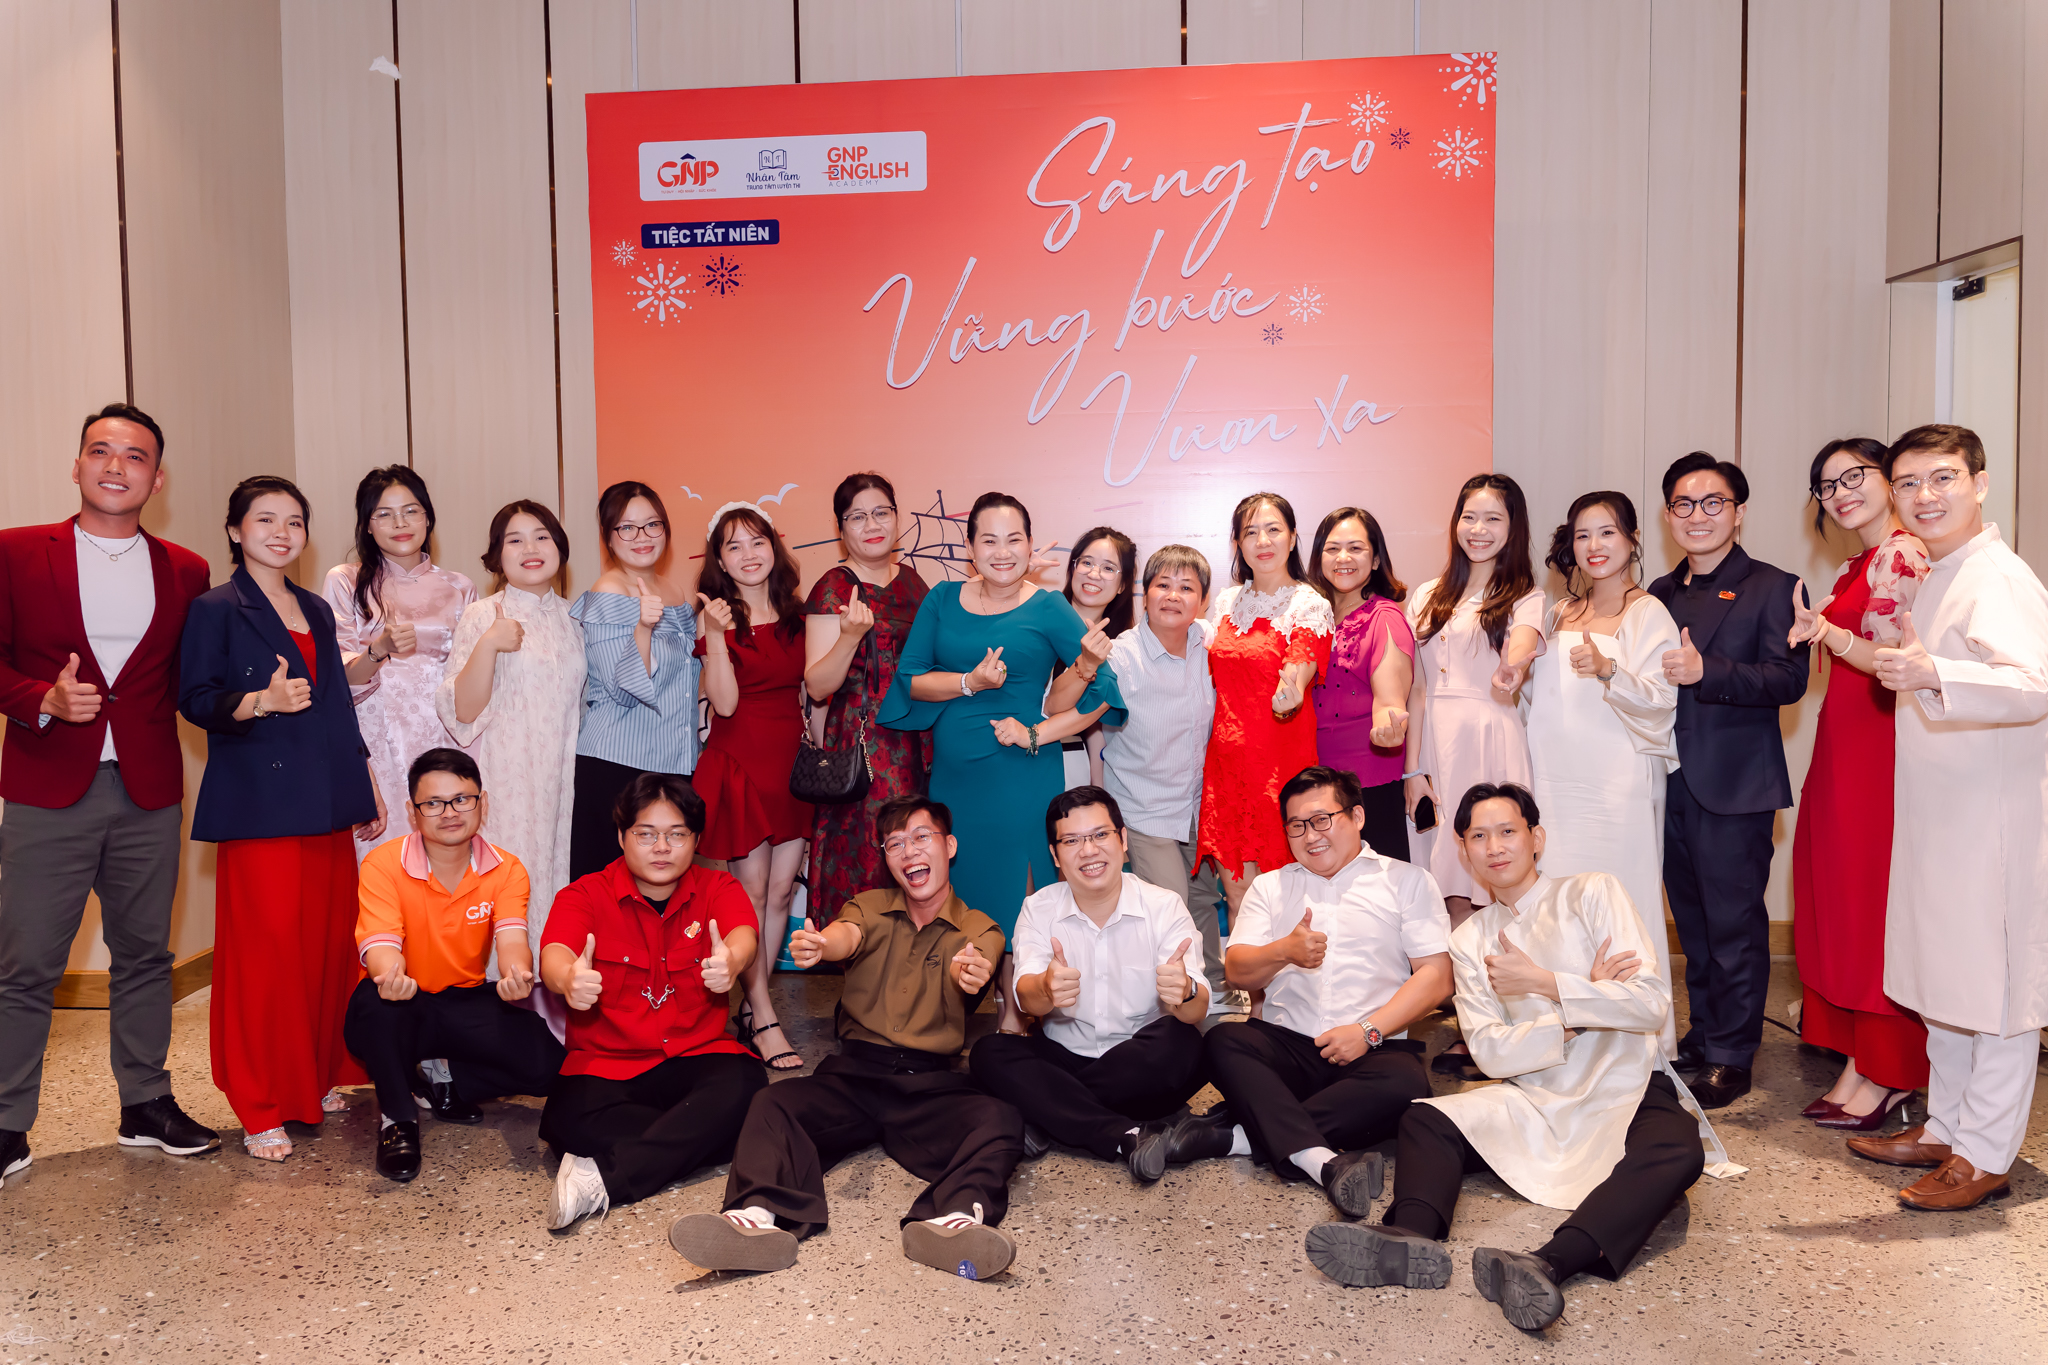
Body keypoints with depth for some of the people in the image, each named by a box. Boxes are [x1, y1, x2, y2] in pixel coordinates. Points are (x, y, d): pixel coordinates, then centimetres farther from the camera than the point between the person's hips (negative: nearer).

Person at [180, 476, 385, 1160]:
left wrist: (368, 790, 19)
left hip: (327, 805, 6)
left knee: (330, 943, 8)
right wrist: (261, 702, -25)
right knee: (264, 953, -4)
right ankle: (260, 1109, 6)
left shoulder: (316, 611, 17)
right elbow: (195, 699, -7)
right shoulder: (216, 609, -1)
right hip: (259, 803, -6)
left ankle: (317, 1078, 23)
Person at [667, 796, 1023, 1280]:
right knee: (773, 1102, -27)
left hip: (931, 1081, -1)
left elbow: (965, 968, -12)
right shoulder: (871, 907, 17)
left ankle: (954, 1220, -57)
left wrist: (971, 974, -39)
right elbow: (846, 936, -7)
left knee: (1001, 1119, -31)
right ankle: (762, 1218, -52)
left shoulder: (981, 931, 12)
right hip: (855, 1070, 2)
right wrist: (817, 945, -33)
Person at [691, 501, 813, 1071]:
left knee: (782, 890, 7)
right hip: (740, 763, -5)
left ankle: (752, 1005, 20)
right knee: (752, 894, -2)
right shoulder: (720, 619, -4)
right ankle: (764, 1021, 5)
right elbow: (725, 702, -15)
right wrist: (716, 635, -23)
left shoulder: (793, 616, 10)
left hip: (791, 762, 5)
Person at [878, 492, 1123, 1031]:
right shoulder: (943, 600, 9)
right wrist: (971, 683, -11)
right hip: (953, 771, 3)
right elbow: (909, 678, 2)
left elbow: (1103, 692, -2)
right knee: (959, 889, 8)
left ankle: (1015, 1014, 14)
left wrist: (1039, 733, -13)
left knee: (1015, 891, 0)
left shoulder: (1048, 609, -1)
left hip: (1023, 774, -3)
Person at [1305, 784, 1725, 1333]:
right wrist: (1578, 1013, -13)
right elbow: (1491, 1052, -2)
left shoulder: (1593, 893, 0)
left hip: (1626, 1092, -3)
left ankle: (1549, 1264, -55)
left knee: (1677, 1154, -35)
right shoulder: (1470, 940, 10)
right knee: (1424, 1121, -15)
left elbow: (1652, 1003, -11)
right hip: (1536, 1103, 4)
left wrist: (1542, 983, -14)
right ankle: (1412, 1239, -44)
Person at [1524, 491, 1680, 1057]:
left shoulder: (1649, 614, -1)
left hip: (1621, 787, -5)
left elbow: (1659, 701, -13)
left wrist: (1607, 670, -26)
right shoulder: (1561, 615, 17)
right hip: (1558, 786, 6)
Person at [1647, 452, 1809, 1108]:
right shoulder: (1659, 595, 16)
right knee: (1692, 920, 14)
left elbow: (1789, 678, -14)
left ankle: (1732, 1058, 10)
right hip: (1672, 782, 6)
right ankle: (1703, 1034, 26)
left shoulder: (1771, 588, -2)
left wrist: (1704, 671, -25)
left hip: (1734, 784, -6)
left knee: (1734, 921, 0)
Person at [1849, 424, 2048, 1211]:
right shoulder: (1937, 578, 14)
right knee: (1944, 981, 17)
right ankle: (1946, 1130, 30)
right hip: (1940, 814, 10)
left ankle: (1985, 1157, 12)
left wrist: (1934, 674, -42)